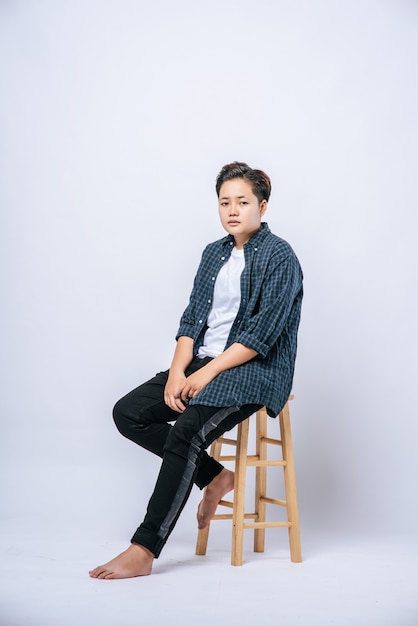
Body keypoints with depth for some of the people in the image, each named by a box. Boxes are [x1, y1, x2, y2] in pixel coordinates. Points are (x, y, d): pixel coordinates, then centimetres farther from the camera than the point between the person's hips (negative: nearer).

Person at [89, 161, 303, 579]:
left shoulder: (279, 256, -6)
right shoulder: (214, 253, 15)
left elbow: (262, 333, -14)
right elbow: (191, 318, 10)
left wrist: (206, 373, -18)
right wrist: (177, 372, -7)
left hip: (255, 369, -8)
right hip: (203, 361, 8)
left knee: (186, 431, -30)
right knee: (128, 413, -7)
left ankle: (144, 550, -25)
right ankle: (214, 477, 4)